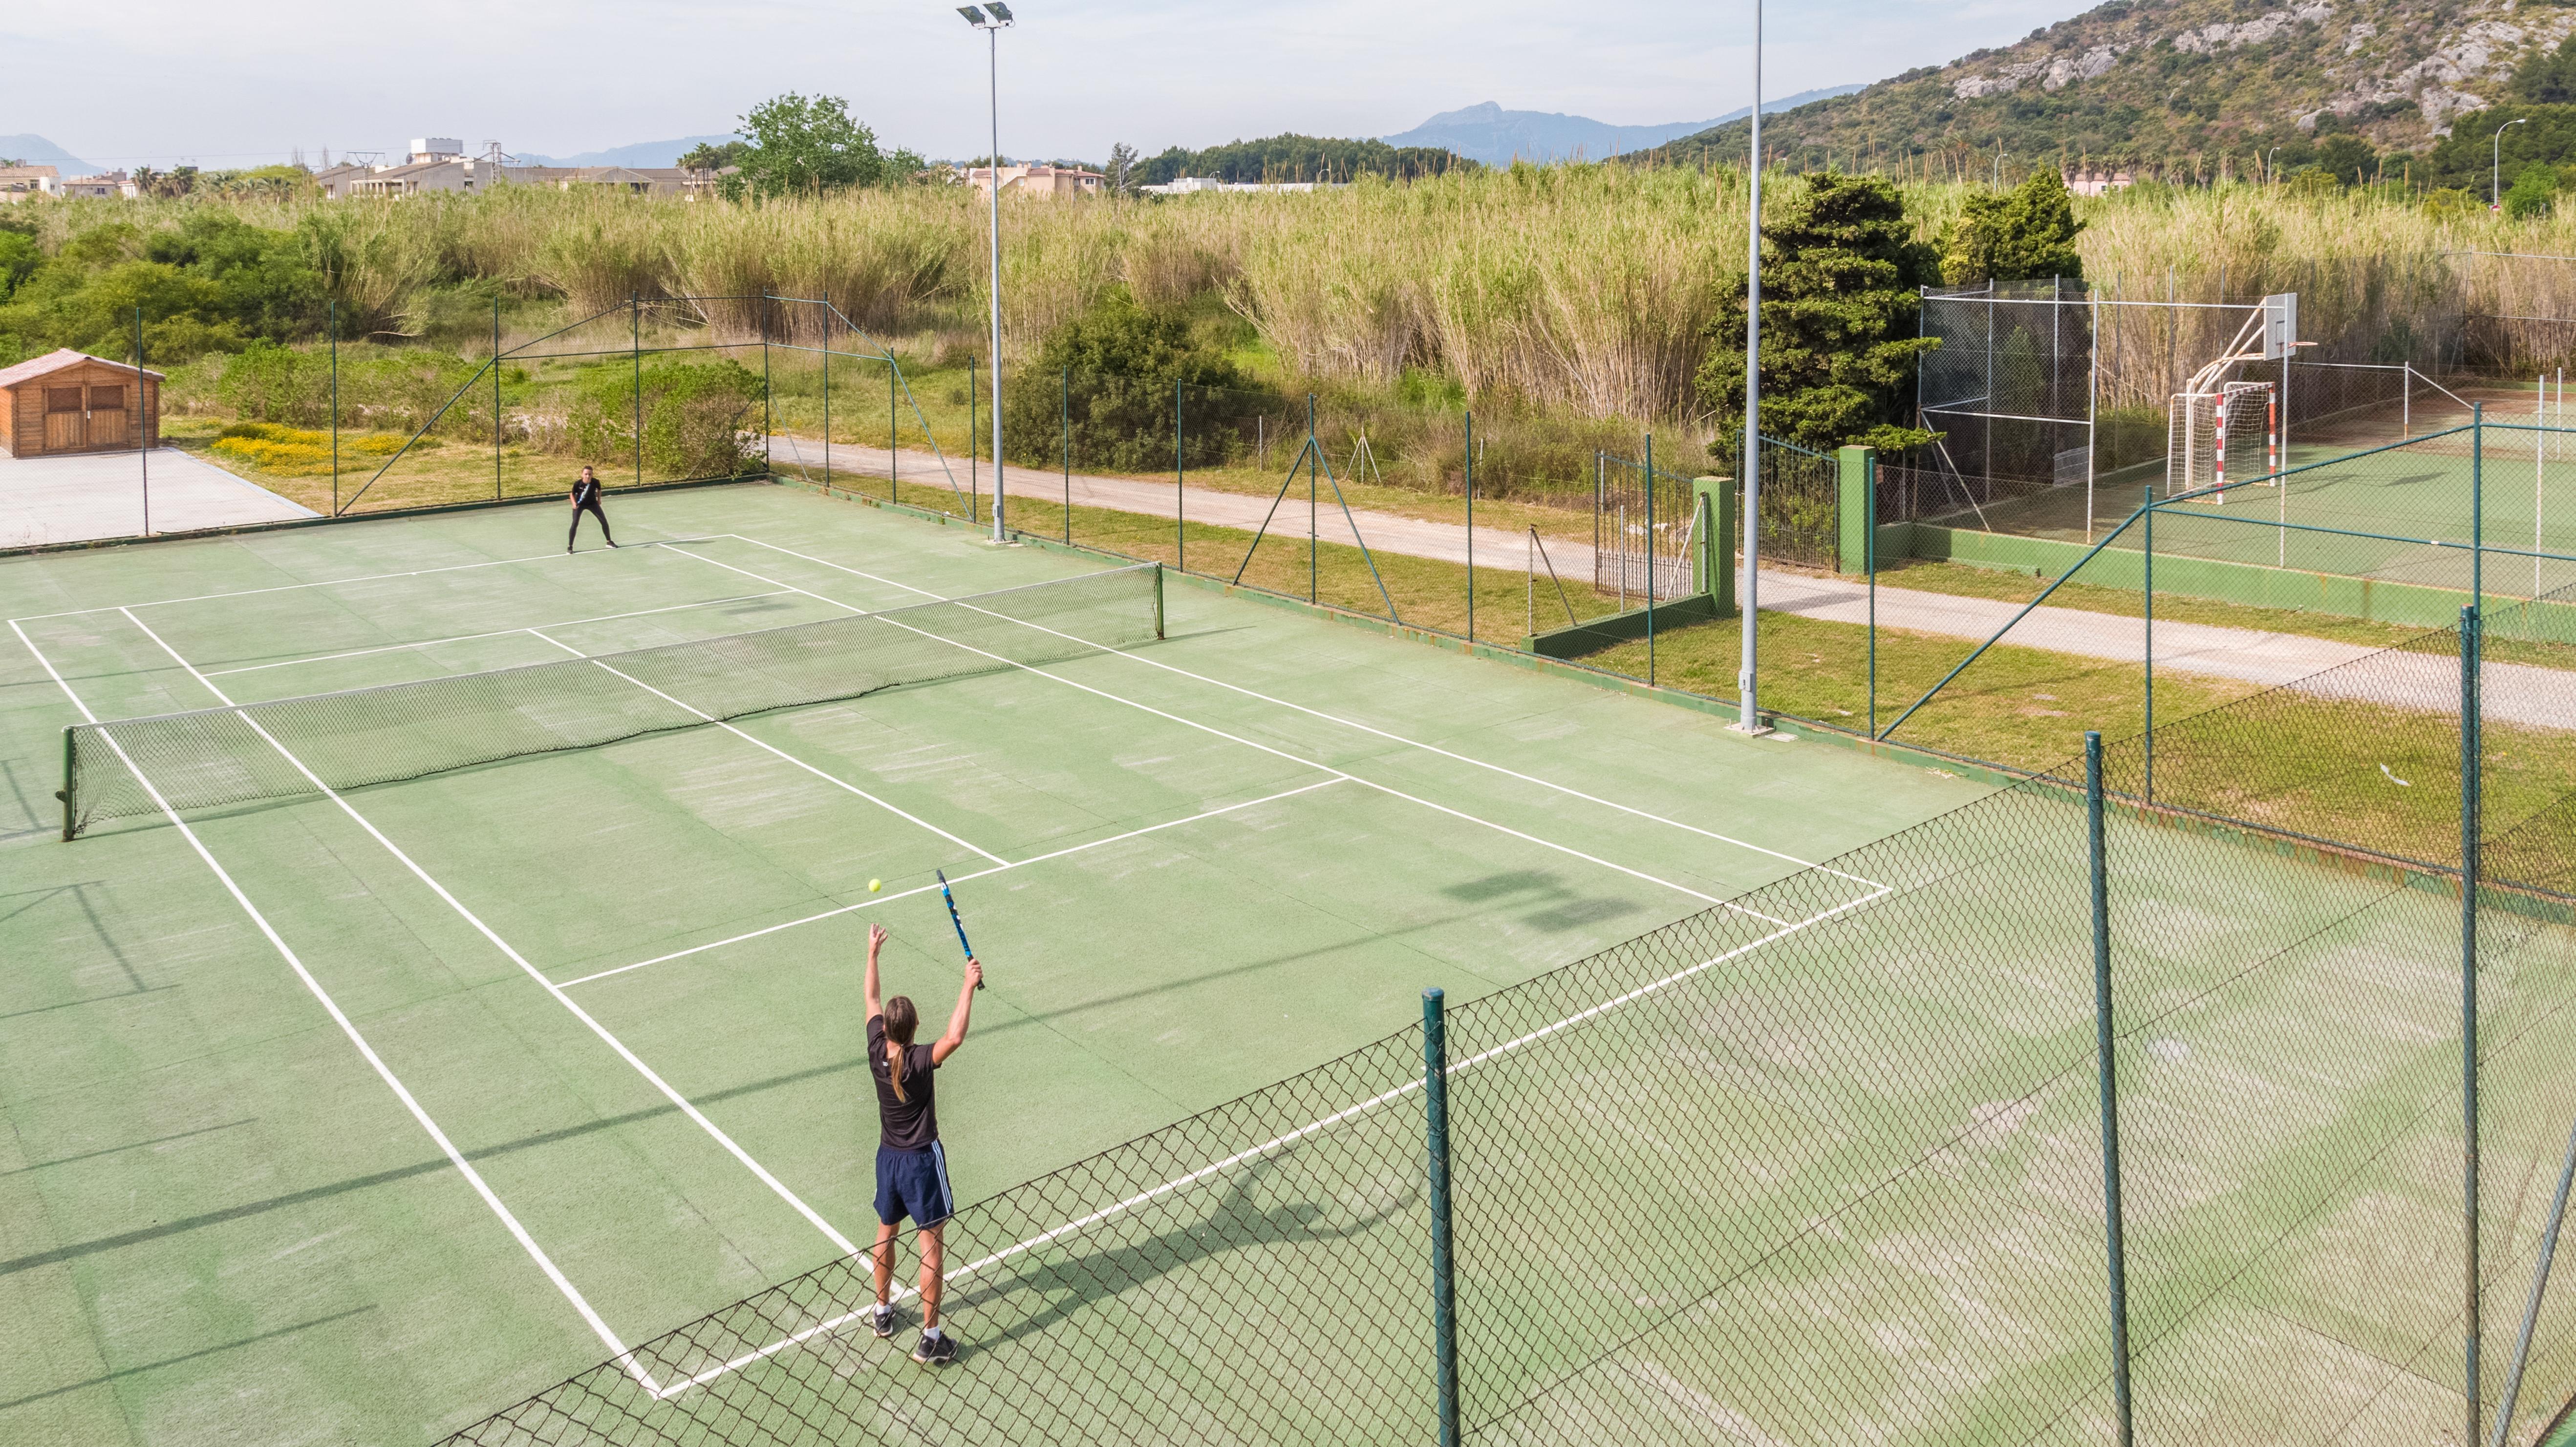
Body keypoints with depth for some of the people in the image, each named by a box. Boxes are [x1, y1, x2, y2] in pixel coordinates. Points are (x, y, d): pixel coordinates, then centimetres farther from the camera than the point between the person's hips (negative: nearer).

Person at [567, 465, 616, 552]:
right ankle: (569, 546, -5)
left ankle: (609, 542, 21)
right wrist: (574, 503, -25)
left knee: (604, 521, 2)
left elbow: (599, 490, 3)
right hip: (580, 504, -3)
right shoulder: (578, 483, -27)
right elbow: (573, 494, -11)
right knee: (575, 524, -14)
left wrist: (599, 499, 3)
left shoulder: (596, 482, -22)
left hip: (592, 503, 3)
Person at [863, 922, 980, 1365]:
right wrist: (969, 986, -39)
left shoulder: (877, 1051, -9)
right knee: (930, 1244, 2)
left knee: (886, 1232, 24)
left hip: (888, 1157, 6)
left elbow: (871, 999, 5)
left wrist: (873, 952, 15)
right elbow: (955, 1037, -44)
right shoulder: (919, 1062, -25)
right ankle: (930, 1338, 5)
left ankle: (883, 1312, 42)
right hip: (921, 1160, -6)